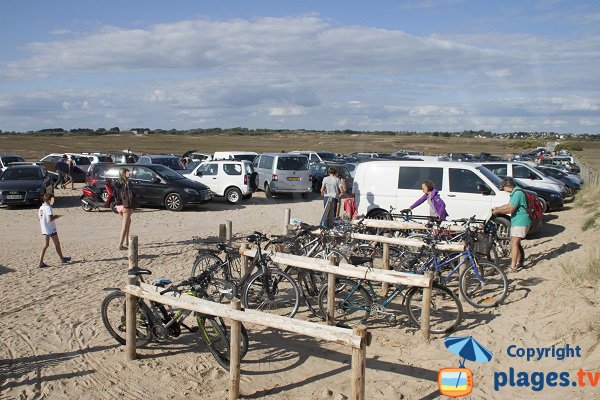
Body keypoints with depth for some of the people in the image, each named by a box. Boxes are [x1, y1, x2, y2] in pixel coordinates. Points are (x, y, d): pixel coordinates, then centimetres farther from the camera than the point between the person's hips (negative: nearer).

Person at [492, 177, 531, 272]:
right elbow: (509, 205, 22)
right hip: (516, 221, 11)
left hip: (521, 222, -11)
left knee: (514, 243, -14)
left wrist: (497, 212, -11)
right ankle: (519, 262, 31)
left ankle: (513, 267, -17)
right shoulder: (515, 193, 13)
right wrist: (497, 208, 14)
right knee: (516, 243, 19)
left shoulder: (517, 193, -20)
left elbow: (510, 210, -21)